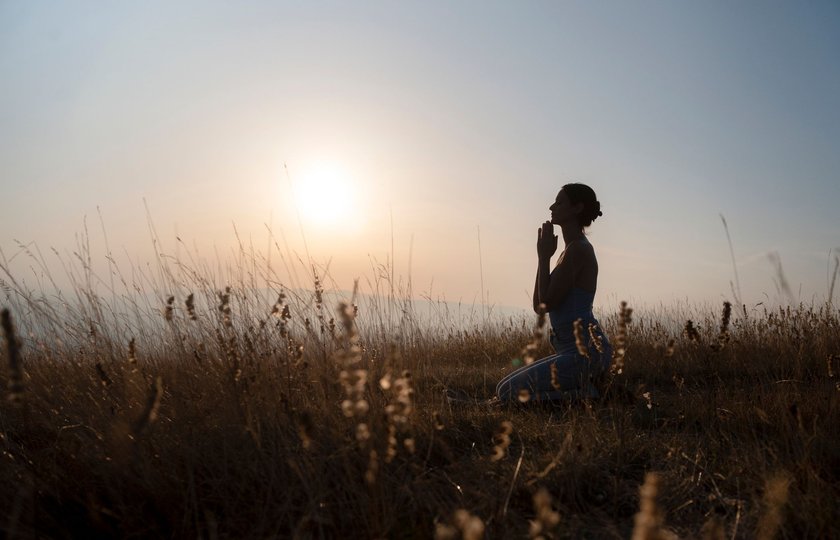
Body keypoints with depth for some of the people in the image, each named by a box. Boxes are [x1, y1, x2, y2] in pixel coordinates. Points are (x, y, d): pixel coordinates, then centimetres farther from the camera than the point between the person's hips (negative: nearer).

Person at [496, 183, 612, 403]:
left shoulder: (578, 250, -14)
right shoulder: (574, 249, 18)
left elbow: (547, 303, -19)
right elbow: (539, 306, 17)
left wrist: (544, 257, -9)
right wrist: (544, 257, 12)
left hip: (585, 353, -11)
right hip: (581, 351, 11)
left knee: (507, 391, -13)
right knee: (507, 387, 18)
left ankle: (581, 397, -9)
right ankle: (581, 393, 9)